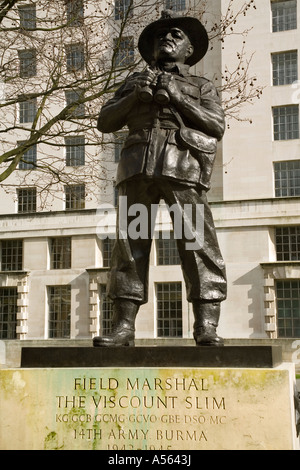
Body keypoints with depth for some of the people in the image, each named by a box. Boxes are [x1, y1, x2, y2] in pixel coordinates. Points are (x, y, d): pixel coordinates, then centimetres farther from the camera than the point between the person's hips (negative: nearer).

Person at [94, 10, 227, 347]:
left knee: (197, 241, -13)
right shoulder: (135, 81, 30)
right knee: (130, 243, -7)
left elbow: (217, 127, 8)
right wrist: (133, 98, 3)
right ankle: (123, 327, -6)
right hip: (139, 167, 2)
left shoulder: (201, 87, 25)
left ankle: (206, 327, -12)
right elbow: (105, 122, 20)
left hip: (181, 166, -2)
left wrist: (177, 97, -1)